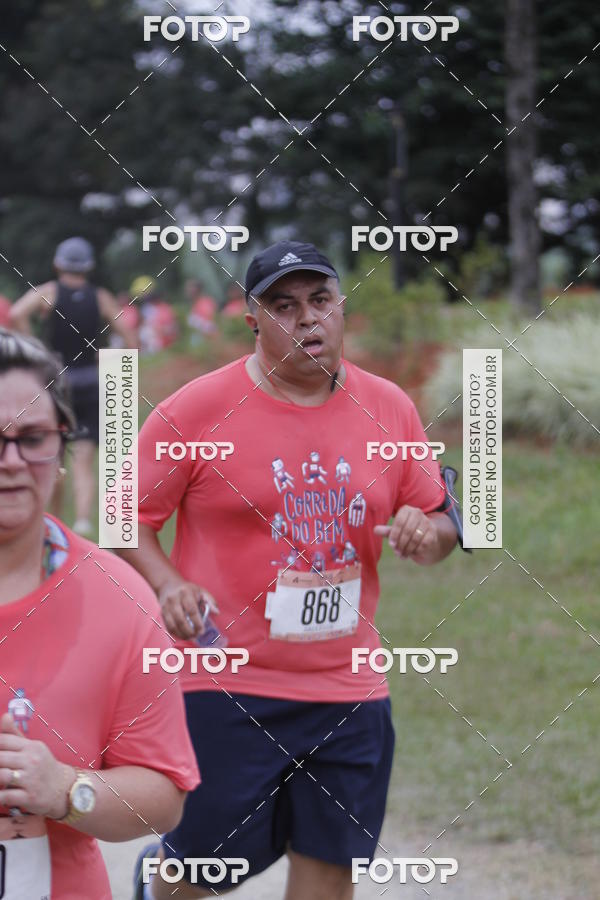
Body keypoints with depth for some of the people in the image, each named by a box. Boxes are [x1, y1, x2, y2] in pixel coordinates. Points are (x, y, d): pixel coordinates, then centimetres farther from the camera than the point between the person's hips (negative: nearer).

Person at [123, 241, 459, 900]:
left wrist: (427, 533, -9)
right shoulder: (196, 410, -7)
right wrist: (168, 586, -20)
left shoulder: (390, 408, 5)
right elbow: (127, 516, -2)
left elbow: (440, 521, 14)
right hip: (224, 684, -4)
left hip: (348, 693, 4)